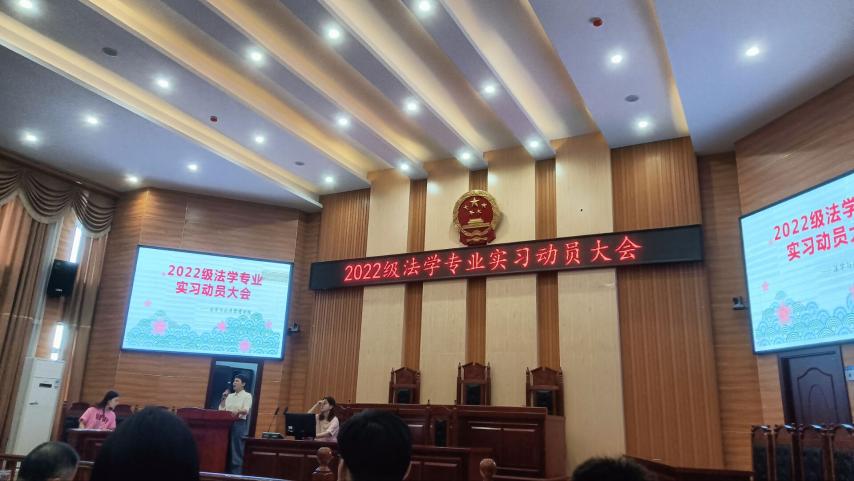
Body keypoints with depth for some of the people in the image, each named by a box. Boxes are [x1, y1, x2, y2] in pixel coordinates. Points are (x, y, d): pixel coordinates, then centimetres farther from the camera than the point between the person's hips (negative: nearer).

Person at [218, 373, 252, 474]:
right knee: (226, 448, 5)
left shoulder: (247, 396, -1)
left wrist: (238, 411, -37)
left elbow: (246, 410, -16)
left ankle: (236, 473, -4)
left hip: (240, 424, -6)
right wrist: (223, 398, 1)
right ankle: (227, 472, 12)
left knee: (236, 449, -7)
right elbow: (221, 409, 12)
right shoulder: (230, 396, 17)